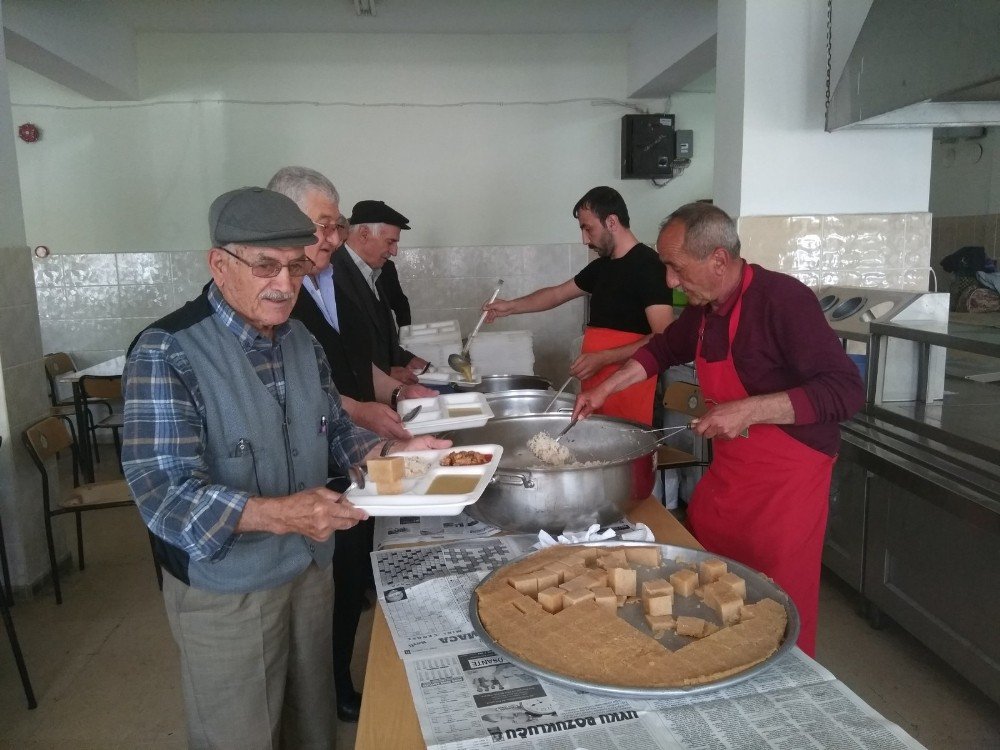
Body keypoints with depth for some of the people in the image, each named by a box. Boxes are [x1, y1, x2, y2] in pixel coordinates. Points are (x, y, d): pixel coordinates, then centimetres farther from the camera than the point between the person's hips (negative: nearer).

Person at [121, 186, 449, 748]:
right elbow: (164, 495, -26)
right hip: (225, 588, -6)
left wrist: (392, 450, -9)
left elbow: (335, 429, 11)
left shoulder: (301, 340, 3)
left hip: (312, 568, 6)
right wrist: (278, 513, -40)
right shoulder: (167, 352, -20)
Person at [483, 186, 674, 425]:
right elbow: (558, 294, 28)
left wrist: (602, 358, -19)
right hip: (595, 391, 7)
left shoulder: (647, 265, -10)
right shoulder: (601, 267, 15)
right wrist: (511, 306, 20)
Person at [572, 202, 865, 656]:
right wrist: (607, 387, 15)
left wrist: (749, 410, -29)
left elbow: (846, 391, -23)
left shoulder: (782, 300, -20)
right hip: (726, 473, 8)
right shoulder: (704, 309, 4)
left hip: (786, 479, -7)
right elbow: (665, 349, 24)